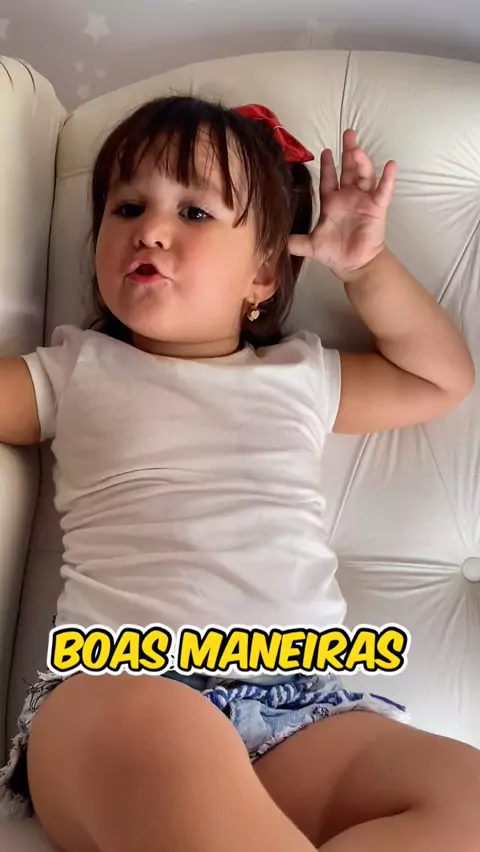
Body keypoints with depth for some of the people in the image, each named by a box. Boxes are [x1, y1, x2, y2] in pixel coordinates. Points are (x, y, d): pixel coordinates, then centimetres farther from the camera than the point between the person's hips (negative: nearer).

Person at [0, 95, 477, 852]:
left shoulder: (300, 376, 24)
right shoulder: (76, 372, 19)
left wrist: (367, 265, 20)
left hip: (297, 704, 4)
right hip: (110, 686, -3)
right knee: (156, 730, -42)